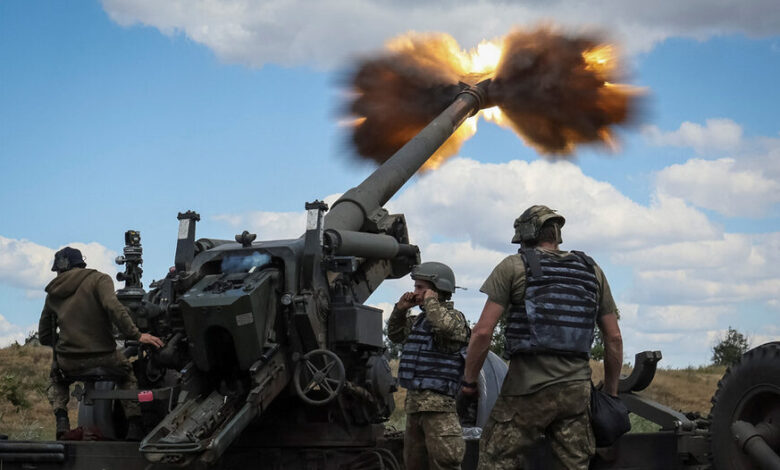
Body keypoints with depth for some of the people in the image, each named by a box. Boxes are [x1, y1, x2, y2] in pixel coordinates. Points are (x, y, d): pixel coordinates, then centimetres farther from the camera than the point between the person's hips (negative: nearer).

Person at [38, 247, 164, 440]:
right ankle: (134, 427, 11)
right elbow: (113, 308, -20)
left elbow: (44, 336, 18)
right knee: (128, 376, 28)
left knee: (57, 382, 35)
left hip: (69, 363, 2)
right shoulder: (98, 279, 0)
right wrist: (136, 335, -18)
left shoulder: (53, 294, 14)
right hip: (104, 357, -2)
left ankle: (61, 418, 7)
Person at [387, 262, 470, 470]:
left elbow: (447, 327, -32)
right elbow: (395, 335, 33)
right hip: (415, 400, 10)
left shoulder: (453, 317, -7)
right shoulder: (420, 320, 19)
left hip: (437, 402, -10)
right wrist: (400, 310, 15)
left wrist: (430, 301, -15)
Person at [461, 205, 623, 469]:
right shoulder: (591, 271, 15)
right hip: (577, 388, 4)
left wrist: (469, 380, 6)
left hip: (527, 386, -4)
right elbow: (614, 338, 14)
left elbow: (483, 331, -5)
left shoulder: (514, 267, 2)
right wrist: (610, 391, 21)